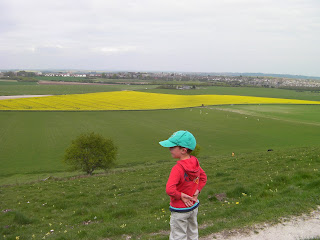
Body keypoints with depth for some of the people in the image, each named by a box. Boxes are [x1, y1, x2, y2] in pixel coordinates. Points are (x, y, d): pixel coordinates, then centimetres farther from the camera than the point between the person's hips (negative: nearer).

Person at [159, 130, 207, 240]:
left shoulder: (178, 168, -30)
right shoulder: (195, 162, -7)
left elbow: (169, 190, -37)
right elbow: (203, 177, 8)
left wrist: (181, 196, -21)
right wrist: (197, 190, 2)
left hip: (180, 210, -7)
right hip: (193, 206, 7)